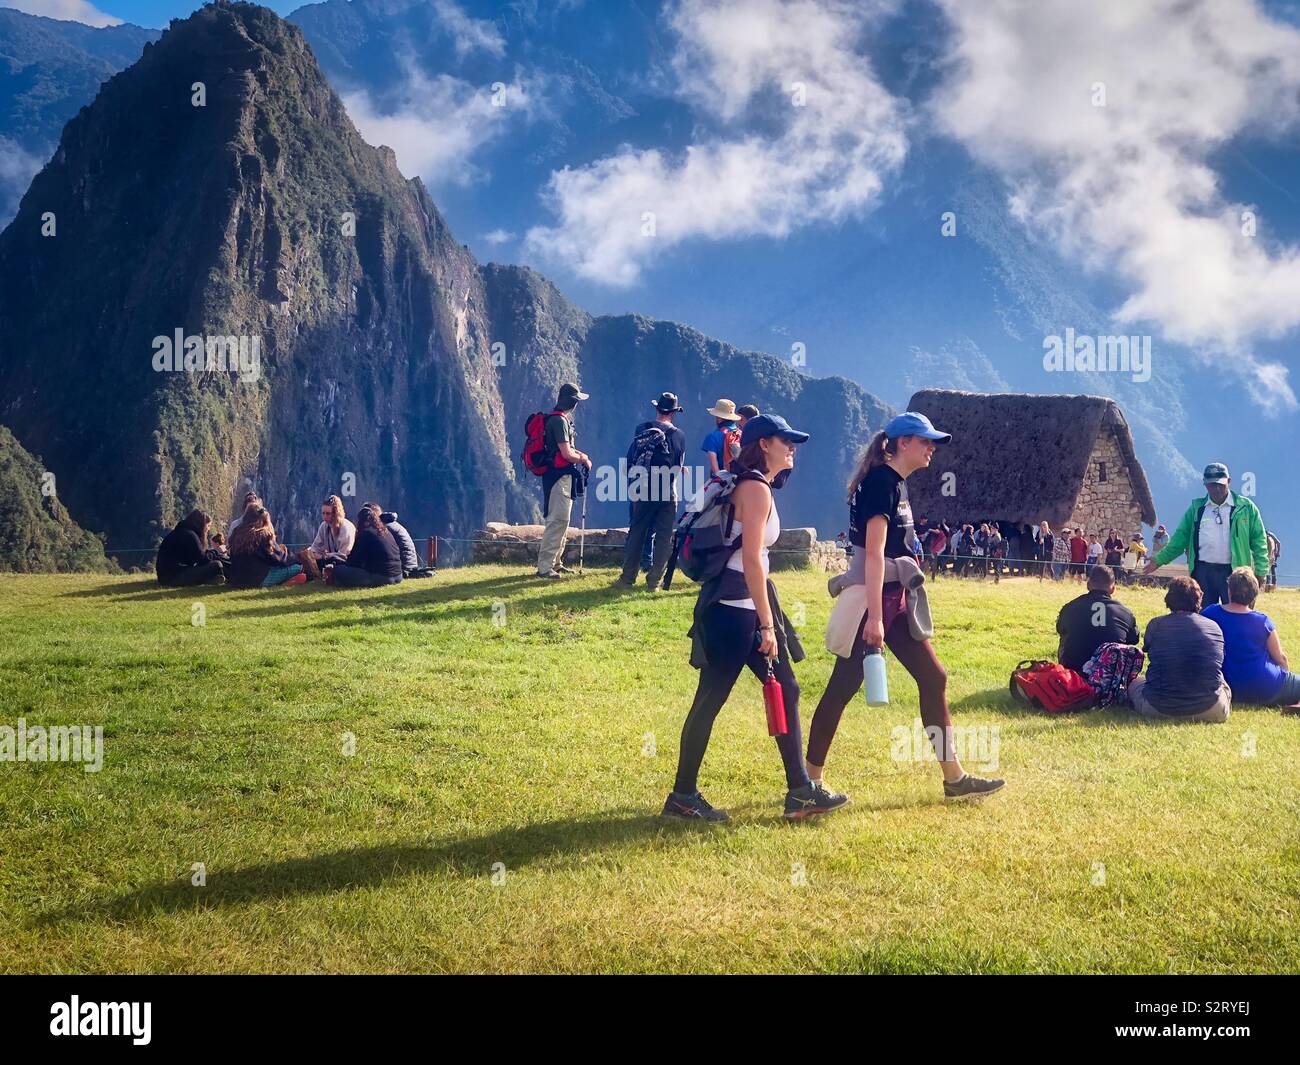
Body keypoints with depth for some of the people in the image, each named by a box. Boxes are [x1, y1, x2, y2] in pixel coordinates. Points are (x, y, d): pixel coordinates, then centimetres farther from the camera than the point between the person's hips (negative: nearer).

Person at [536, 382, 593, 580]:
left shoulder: (563, 419, 15)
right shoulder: (559, 420, -17)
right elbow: (567, 454, -21)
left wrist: (580, 455, 8)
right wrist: (582, 458, -2)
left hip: (563, 478, 11)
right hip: (558, 476, -11)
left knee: (561, 520, 17)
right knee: (558, 520, -13)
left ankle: (555, 562, 24)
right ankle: (544, 566, -14)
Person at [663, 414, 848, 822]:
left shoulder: (748, 485, 17)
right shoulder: (757, 488, -13)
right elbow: (751, 559, -20)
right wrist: (767, 624, -20)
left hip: (740, 607, 10)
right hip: (734, 608, -10)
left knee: (785, 690, 10)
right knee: (711, 698, -3)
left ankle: (800, 791, 12)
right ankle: (682, 796, 5)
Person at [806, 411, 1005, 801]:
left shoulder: (896, 483, 14)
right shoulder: (881, 481, -15)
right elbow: (874, 551, -21)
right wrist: (875, 617, -26)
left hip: (894, 599, 10)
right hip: (870, 599, -10)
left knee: (933, 678, 8)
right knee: (843, 687, -3)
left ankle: (954, 777, 12)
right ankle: (811, 781, 6)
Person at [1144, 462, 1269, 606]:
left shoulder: (1245, 507, 3)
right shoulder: (1196, 508, 11)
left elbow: (1258, 539, 3)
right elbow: (1181, 537, 12)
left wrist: (1260, 570, -5)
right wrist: (1159, 559, 4)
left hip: (1233, 572, -2)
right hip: (1203, 571, 2)